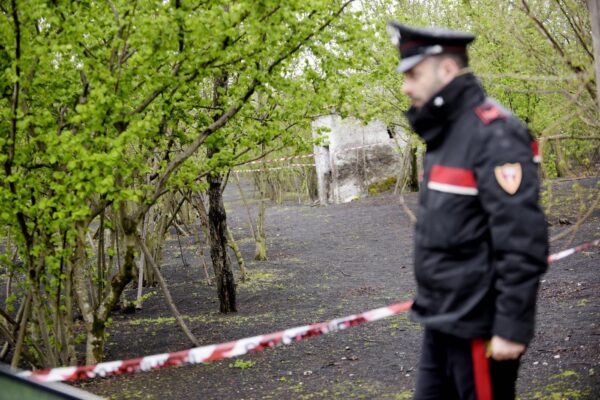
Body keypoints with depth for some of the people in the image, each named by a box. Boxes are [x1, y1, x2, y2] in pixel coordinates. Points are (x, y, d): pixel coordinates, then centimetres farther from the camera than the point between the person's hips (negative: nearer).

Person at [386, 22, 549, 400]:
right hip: (443, 318, 9)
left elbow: (522, 242, -23)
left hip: (479, 324, -9)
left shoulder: (494, 133, -17)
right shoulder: (445, 133, 12)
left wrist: (512, 326, -23)